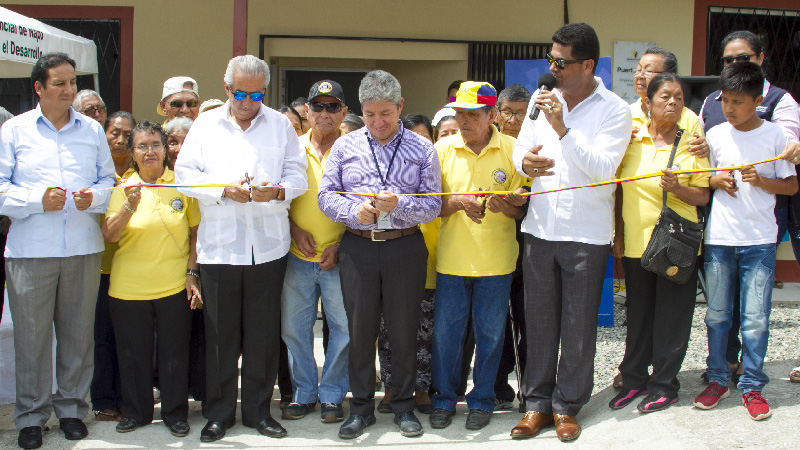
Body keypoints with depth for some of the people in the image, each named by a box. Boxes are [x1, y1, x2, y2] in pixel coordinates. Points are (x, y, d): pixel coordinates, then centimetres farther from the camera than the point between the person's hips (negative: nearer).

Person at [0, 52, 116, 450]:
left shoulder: (92, 130, 12)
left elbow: (108, 179, 14)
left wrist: (93, 196, -7)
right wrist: (39, 200, -14)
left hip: (83, 249, 2)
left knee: (78, 332, 8)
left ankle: (72, 408, 23)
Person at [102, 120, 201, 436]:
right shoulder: (123, 188, 2)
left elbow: (196, 231, 7)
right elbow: (109, 236, -6)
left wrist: (192, 272, -1)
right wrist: (129, 206, -21)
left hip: (174, 286, -1)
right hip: (129, 287, 1)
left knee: (174, 353, 7)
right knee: (133, 353, 10)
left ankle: (175, 412, 24)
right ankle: (136, 411, 29)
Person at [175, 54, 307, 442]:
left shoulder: (281, 125, 10)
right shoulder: (206, 125, 8)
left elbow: (297, 175, 5)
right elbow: (185, 174, 2)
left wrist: (276, 191, -16)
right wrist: (224, 189, -13)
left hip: (268, 246, 1)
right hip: (218, 246, 0)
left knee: (264, 334, 7)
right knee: (220, 334, 4)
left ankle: (258, 410, 20)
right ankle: (219, 413, 18)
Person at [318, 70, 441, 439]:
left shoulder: (422, 149, 4)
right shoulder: (345, 146, 8)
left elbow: (433, 204, -1)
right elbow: (326, 195, 6)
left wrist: (399, 204, -18)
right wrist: (354, 211, -13)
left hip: (405, 246, -1)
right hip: (357, 246, 1)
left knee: (404, 329, 4)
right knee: (360, 329, 6)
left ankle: (403, 405, 20)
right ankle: (361, 408, 18)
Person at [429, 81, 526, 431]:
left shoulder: (512, 150, -2)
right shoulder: (443, 149, 1)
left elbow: (523, 209, 2)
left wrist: (507, 206, -21)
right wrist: (457, 202, -17)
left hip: (496, 260, -1)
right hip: (452, 257, 1)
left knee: (490, 332, 7)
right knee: (446, 330, 7)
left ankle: (482, 400, 24)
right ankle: (444, 398, 24)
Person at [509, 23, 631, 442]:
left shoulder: (615, 110, -6)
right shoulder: (541, 98, 7)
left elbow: (603, 167, -17)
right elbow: (520, 146, 11)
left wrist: (562, 129, -24)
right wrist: (524, 160, -13)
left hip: (587, 234, -3)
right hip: (539, 229, 4)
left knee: (578, 325, 5)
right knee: (539, 320, 10)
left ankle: (567, 406, 20)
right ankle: (537, 402, 22)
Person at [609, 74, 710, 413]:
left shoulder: (691, 143, -3)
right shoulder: (632, 139, 4)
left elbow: (702, 197, -4)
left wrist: (677, 188, -23)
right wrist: (619, 233, 7)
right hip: (636, 241, 3)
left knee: (671, 316, 4)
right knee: (638, 313, 13)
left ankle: (664, 385, 17)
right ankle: (634, 379, 26)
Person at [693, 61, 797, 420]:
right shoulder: (715, 135, 4)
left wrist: (761, 181, -13)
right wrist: (716, 181, -7)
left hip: (759, 241, -2)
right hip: (719, 238, 2)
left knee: (755, 319, 0)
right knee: (717, 313, 8)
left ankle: (752, 386, 13)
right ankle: (717, 379, 22)